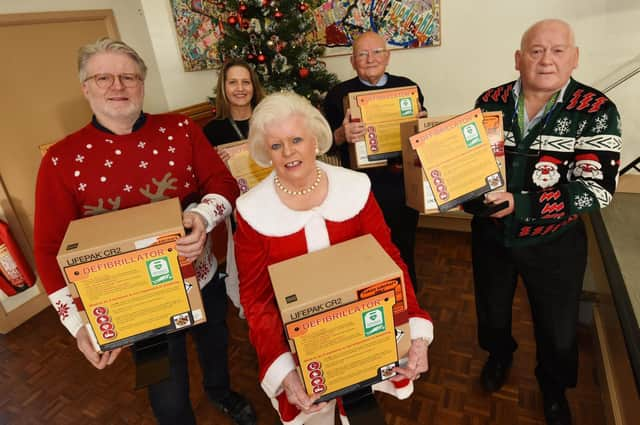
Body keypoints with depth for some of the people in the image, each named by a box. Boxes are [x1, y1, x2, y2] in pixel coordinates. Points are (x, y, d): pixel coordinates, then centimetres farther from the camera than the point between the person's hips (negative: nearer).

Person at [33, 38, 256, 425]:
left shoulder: (180, 129, -6)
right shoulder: (62, 160, -11)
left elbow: (224, 183, -8)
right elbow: (52, 249, -10)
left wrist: (203, 216, -31)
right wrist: (80, 323, -19)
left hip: (204, 281, 3)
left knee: (215, 344, 31)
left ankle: (221, 391, 64)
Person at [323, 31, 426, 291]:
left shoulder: (407, 87, 5)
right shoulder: (338, 94, 0)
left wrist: (421, 121, -10)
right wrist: (342, 135, -24)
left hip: (402, 184, 2)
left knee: (404, 251, 18)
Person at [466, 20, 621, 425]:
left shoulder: (597, 111, -14)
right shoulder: (490, 102, -6)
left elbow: (595, 189, -21)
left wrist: (519, 204, -32)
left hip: (554, 243, -2)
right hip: (491, 235, 2)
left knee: (557, 328, 18)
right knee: (491, 310, 24)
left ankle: (554, 386, 50)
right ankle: (500, 353, 58)